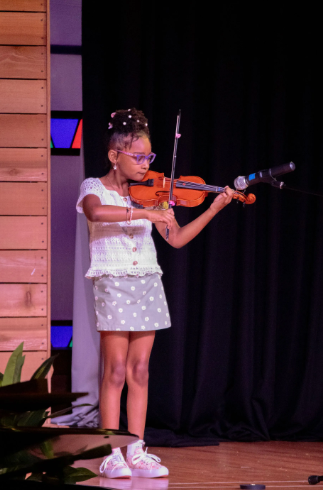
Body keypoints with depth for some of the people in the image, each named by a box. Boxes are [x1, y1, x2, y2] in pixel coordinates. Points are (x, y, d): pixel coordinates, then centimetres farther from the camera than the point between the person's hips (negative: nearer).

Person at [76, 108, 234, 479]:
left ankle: (136, 453, 7)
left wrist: (214, 209, -3)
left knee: (140, 371, 4)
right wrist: (145, 213, -33)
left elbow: (177, 239, 6)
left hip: (147, 284, 5)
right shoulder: (94, 188, -4)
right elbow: (95, 212, -29)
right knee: (116, 371, -6)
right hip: (112, 283, -4)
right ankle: (111, 455, -1)